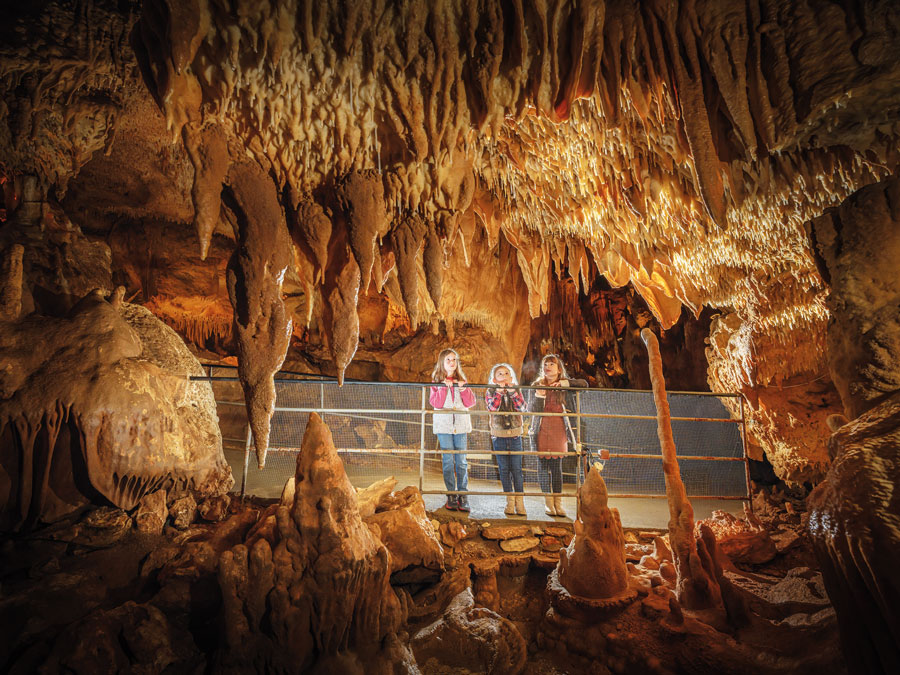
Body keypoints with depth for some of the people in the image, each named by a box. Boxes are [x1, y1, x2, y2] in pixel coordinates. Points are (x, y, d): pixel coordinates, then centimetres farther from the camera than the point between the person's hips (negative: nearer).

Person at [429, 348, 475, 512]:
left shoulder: (462, 381, 11)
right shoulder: (437, 382, 4)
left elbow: (471, 402, 4)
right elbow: (435, 403, -8)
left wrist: (464, 389, -11)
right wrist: (444, 387, -16)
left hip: (460, 424, 2)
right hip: (443, 424, -2)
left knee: (461, 461, 2)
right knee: (448, 460, 0)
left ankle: (462, 494, 8)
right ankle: (451, 494, 10)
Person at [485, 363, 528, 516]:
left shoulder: (516, 391, 5)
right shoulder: (490, 392, 1)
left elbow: (523, 408, -12)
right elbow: (492, 408, -17)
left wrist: (512, 392, -18)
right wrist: (499, 392, -20)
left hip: (515, 435, 0)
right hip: (499, 436, 0)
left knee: (517, 468, -1)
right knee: (504, 469, 4)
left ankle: (520, 502, 5)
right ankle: (510, 502, 13)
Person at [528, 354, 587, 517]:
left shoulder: (565, 385, 6)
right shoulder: (537, 385, 4)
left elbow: (584, 384, -10)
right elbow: (535, 410, -4)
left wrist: (564, 383, -13)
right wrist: (539, 393, -18)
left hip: (558, 429, 0)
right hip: (541, 430, 0)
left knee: (557, 465, 0)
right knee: (543, 464, 0)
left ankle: (558, 503, 8)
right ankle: (548, 502, 11)